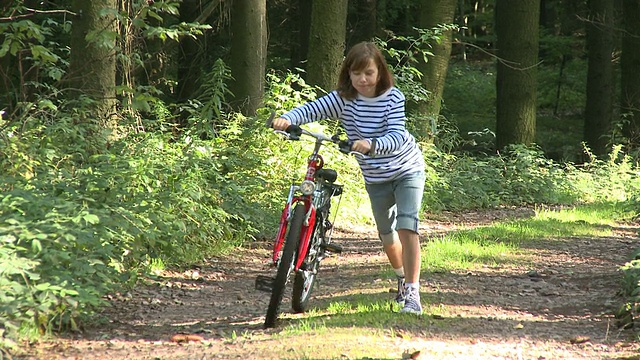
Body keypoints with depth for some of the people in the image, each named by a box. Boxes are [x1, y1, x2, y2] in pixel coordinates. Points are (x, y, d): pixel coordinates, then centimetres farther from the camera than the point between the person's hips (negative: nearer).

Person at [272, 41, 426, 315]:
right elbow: (313, 109, -26)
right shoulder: (343, 99, -15)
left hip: (407, 170, -4)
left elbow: (397, 136, -33)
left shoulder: (393, 97, -21)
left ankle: (412, 292, -16)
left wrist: (372, 145, -52)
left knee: (407, 226, -19)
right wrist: (286, 120, -46)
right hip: (375, 177, 4)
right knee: (387, 235, 16)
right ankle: (403, 278, 43)